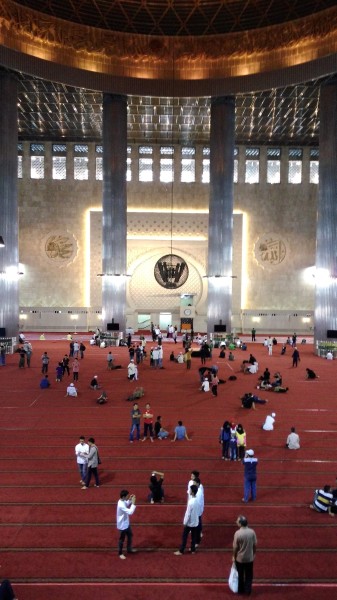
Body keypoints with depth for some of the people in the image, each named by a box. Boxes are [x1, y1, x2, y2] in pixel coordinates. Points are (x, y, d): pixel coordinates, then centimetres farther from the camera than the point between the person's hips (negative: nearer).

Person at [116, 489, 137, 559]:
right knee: (122, 539, 11)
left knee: (130, 535, 25)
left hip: (126, 523, 9)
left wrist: (130, 500, -1)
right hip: (122, 525, -9)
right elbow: (130, 512, -38)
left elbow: (127, 505, 17)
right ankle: (120, 553, 32)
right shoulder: (121, 505, -36)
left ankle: (129, 549, 44)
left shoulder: (123, 501, -7)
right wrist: (133, 503, -33)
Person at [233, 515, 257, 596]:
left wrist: (234, 556, 0)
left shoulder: (237, 533, -24)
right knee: (249, 575, 20)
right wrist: (254, 553, 13)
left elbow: (235, 547, -16)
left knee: (240, 575, 19)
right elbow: (255, 544, -4)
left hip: (240, 558, -2)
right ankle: (248, 591, 26)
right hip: (250, 558, 2)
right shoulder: (252, 532, -14)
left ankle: (241, 590, 33)